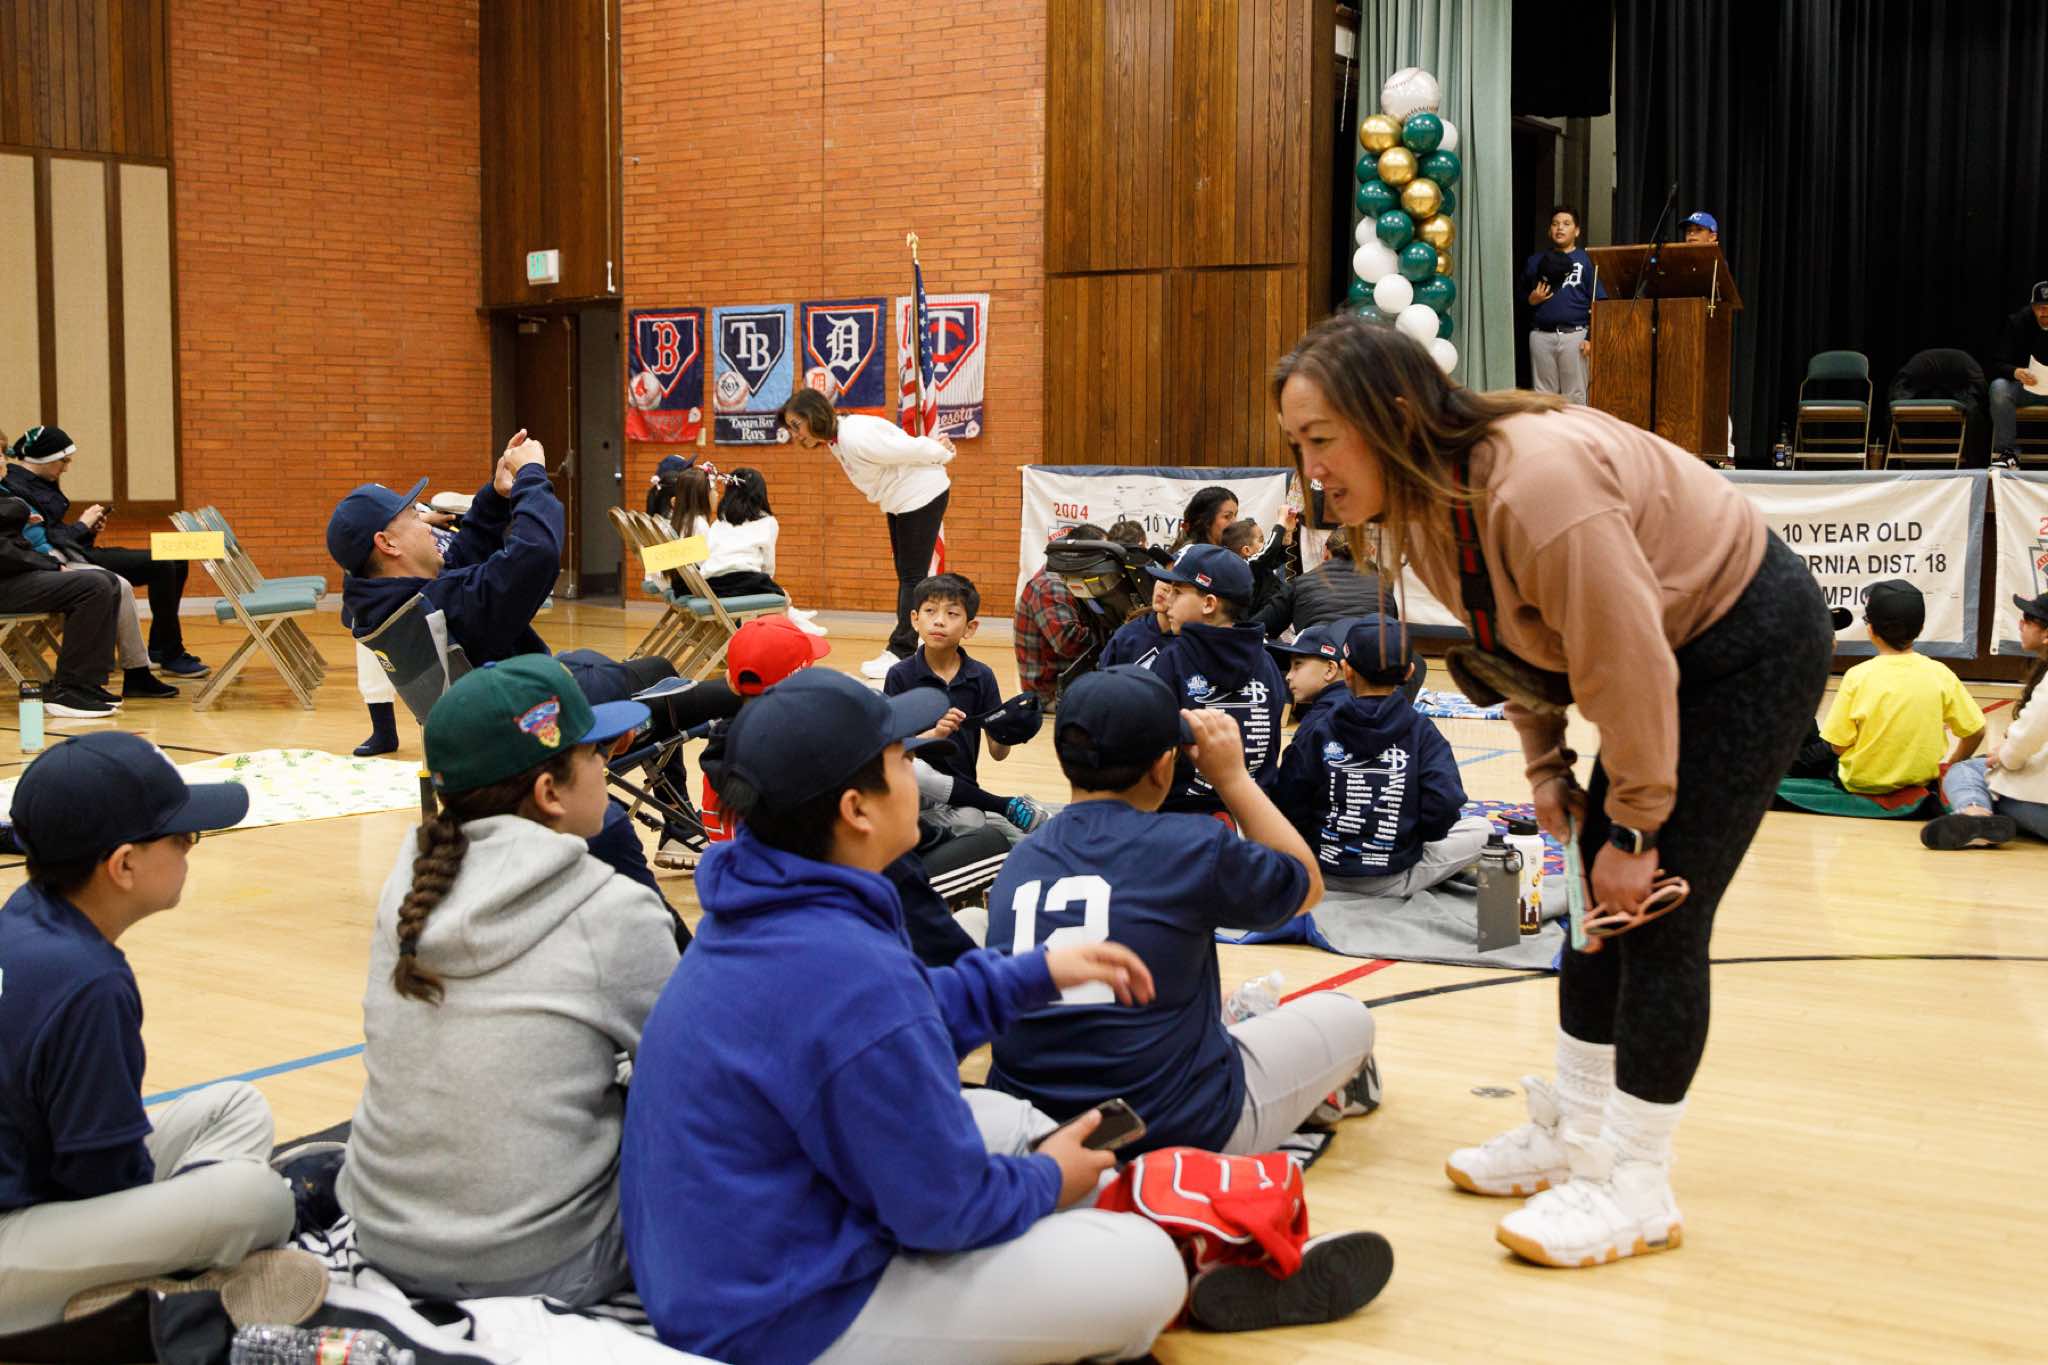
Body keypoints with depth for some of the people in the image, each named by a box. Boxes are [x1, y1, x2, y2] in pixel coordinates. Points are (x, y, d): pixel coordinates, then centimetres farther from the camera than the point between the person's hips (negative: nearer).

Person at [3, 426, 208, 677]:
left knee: (177, 562, 4)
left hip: (77, 552, 10)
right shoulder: (15, 489, -14)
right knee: (161, 565, -21)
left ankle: (158, 651, 8)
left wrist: (89, 530, 3)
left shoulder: (40, 483, 16)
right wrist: (82, 526, -11)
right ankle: (172, 657, -13)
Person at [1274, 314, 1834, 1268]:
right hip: (1674, 647, 9)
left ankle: (1634, 1190, -1)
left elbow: (1629, 665, -30)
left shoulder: (1539, 485, -36)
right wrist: (1546, 765, 2)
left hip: (1756, 644, -9)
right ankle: (1572, 1134, 25)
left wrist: (1635, 827, -21)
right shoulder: (1420, 503, -7)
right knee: (1598, 899, 12)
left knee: (1660, 912, -10)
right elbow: (1517, 640, 8)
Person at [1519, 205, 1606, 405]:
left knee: (1574, 395, 0)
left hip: (1574, 335, -3)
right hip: (1541, 335, 3)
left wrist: (1592, 337, -7)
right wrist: (1532, 300, -2)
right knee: (1543, 394, 7)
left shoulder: (1585, 261, 2)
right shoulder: (1536, 261, 12)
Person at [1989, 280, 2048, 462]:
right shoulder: (2017, 322, -6)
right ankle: (2007, 450, -27)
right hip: (2023, 386, -1)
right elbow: (1996, 365, -12)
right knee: (1999, 387, -32)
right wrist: (2015, 372, -35)